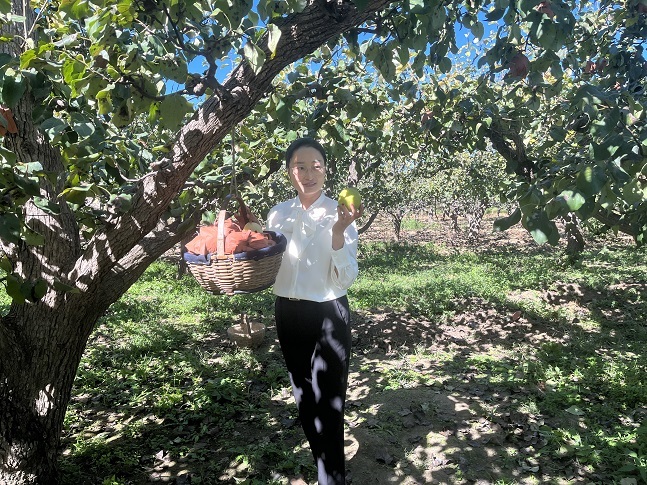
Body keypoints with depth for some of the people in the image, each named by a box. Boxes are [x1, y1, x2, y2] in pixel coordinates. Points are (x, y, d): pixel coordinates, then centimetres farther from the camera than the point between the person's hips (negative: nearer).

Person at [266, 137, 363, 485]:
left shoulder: (339, 214, -9)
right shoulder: (278, 214, 3)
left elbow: (346, 278, -16)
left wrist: (338, 232, -29)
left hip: (328, 315, -5)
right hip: (287, 313, 5)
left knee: (328, 403, 0)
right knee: (303, 397, 19)